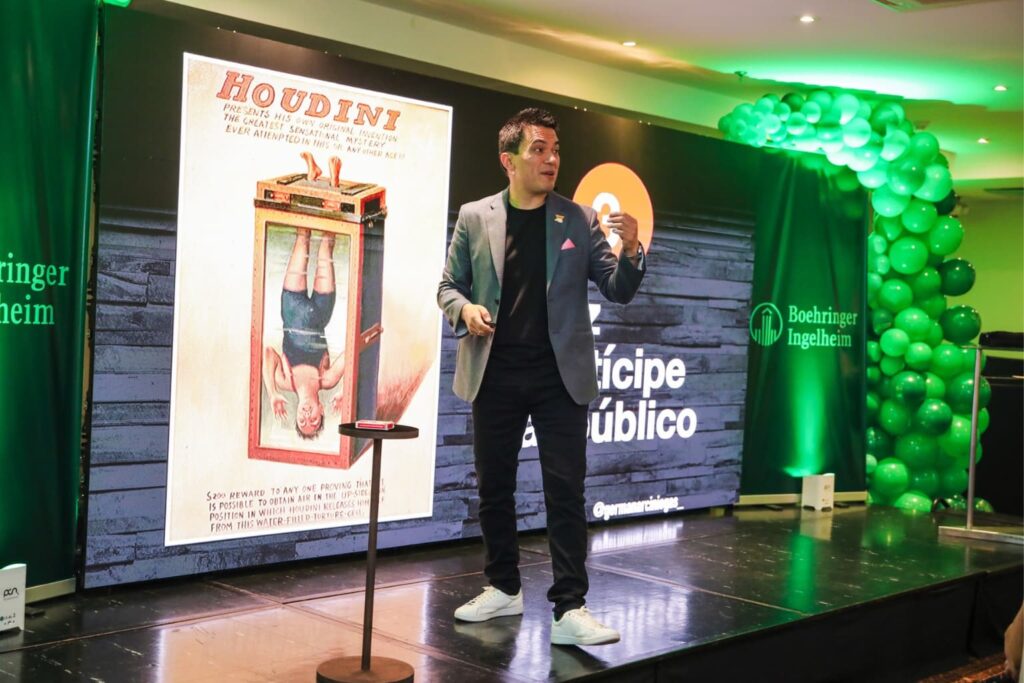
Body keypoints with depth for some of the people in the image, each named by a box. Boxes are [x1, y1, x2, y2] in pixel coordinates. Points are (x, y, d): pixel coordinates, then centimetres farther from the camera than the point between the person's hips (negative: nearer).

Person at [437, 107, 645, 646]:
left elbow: (618, 291, 2)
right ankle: (503, 589, 28)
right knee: (494, 486, 11)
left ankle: (569, 610, 3)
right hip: (494, 376, 2)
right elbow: (448, 286, 10)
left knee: (565, 491, -3)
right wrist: (464, 309, -12)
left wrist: (631, 253, -18)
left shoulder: (579, 220, 2)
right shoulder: (474, 217, 3)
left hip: (559, 377, -1)